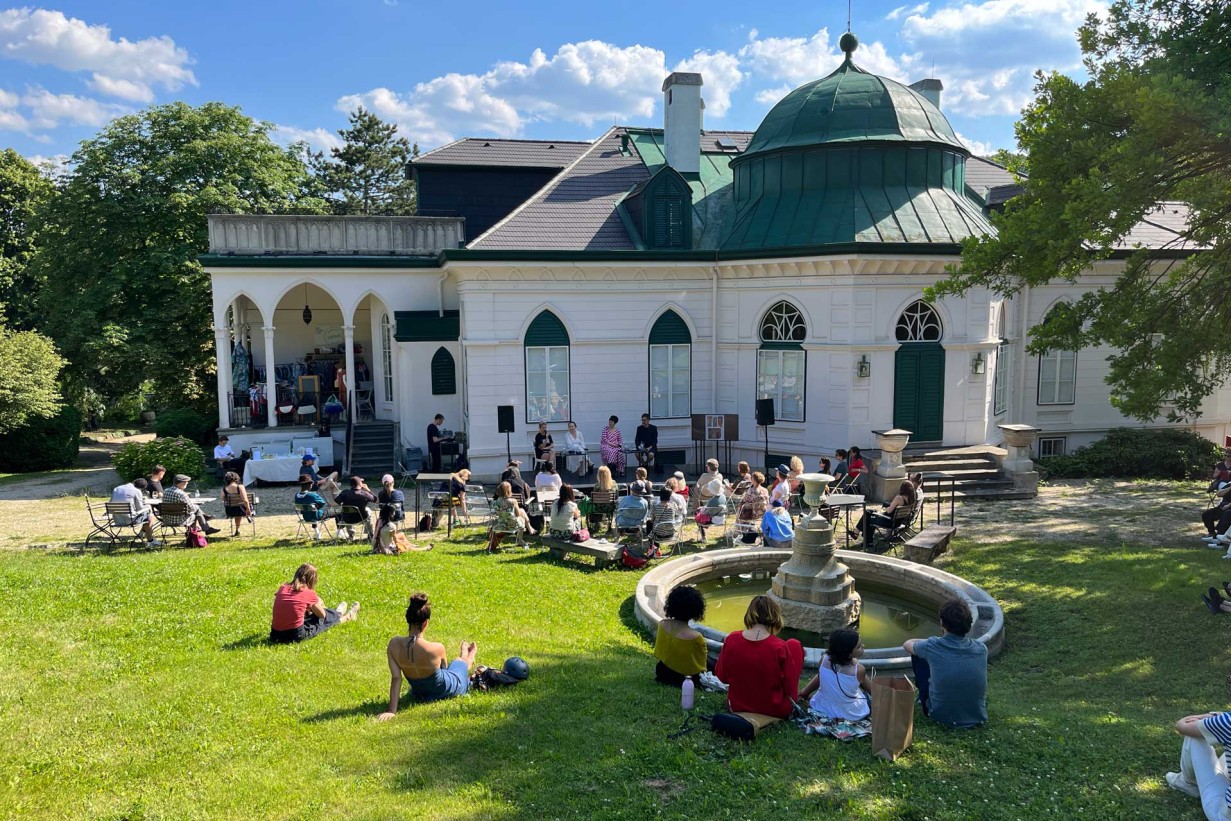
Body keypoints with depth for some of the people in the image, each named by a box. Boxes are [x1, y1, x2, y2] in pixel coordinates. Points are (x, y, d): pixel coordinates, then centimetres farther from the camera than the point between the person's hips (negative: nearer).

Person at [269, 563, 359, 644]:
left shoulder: (283, 588, 4)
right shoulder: (309, 593, -7)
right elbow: (322, 614, 6)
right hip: (297, 635, -6)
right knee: (322, 618, 22)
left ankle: (336, 615, 58)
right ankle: (346, 617, 51)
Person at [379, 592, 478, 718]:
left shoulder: (394, 644, -27)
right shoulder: (437, 648, -35)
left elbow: (396, 678, -26)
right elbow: (444, 668, -12)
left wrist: (391, 710, -23)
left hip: (419, 695, 3)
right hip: (445, 691, -3)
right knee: (459, 661, 33)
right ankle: (468, 660, 71)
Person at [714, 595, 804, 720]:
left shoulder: (731, 640, -15)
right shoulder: (780, 647, -23)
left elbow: (722, 676, -2)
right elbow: (790, 688, -11)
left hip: (737, 706, 3)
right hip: (776, 710, -3)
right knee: (794, 644, 13)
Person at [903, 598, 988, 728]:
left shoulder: (932, 647, -16)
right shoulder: (981, 649, -9)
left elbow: (906, 644, 8)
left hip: (941, 716, -3)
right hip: (978, 718, 3)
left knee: (918, 655, 12)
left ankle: (923, 698, 31)